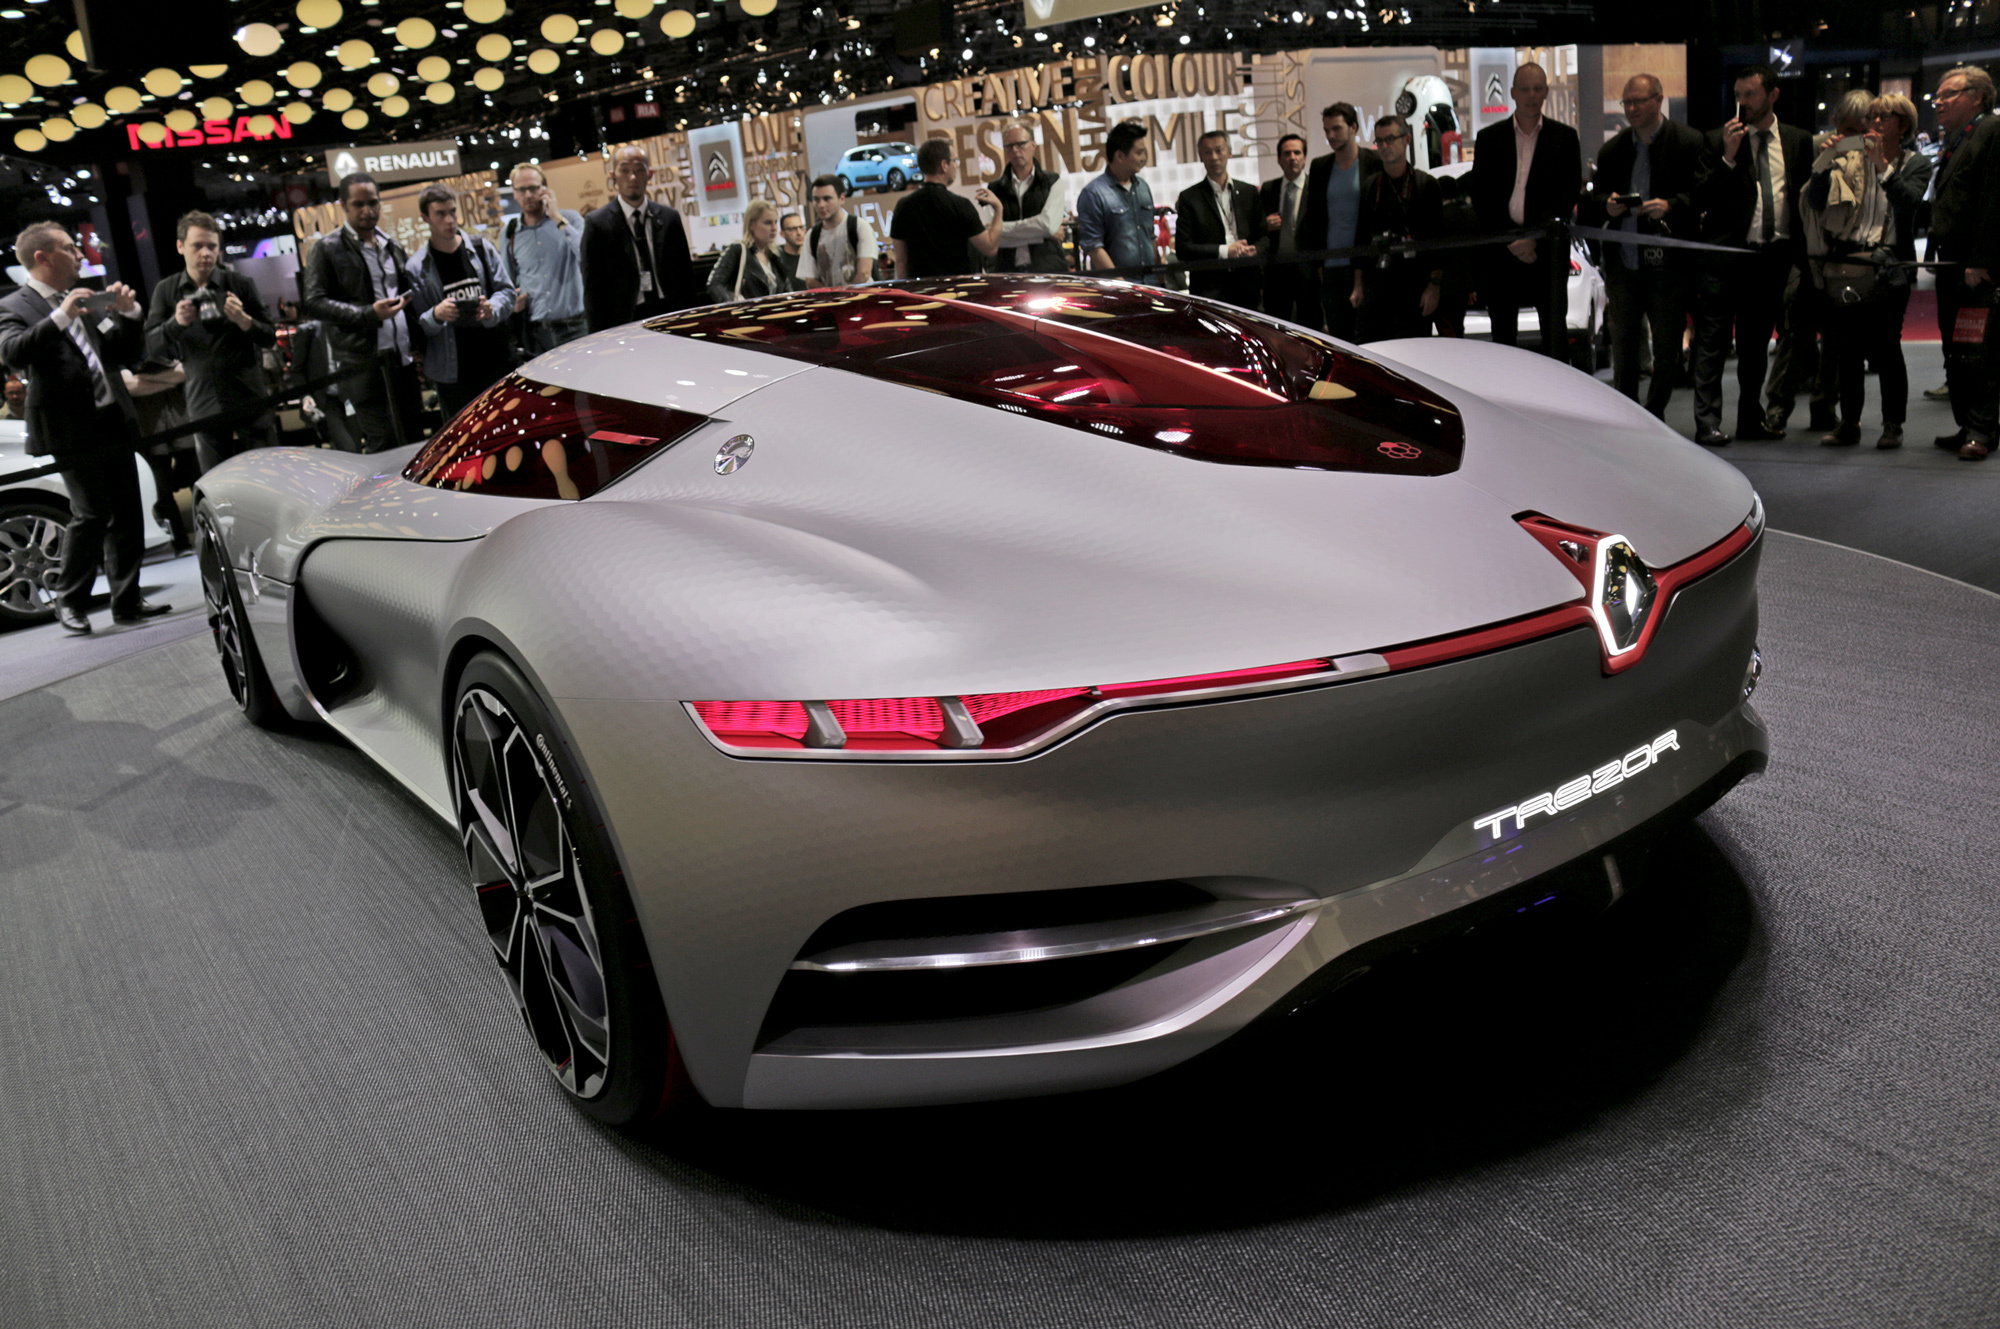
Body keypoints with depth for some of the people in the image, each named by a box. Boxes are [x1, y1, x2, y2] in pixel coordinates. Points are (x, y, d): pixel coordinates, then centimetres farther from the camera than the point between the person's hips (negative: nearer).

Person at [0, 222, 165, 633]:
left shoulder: (83, 302, 18)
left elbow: (130, 352, 21)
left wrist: (127, 313, 4)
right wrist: (61, 316, -29)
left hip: (114, 425, 7)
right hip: (73, 430, -7)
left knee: (127, 515, 6)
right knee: (92, 514, -11)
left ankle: (126, 601, 13)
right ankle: (69, 602, 3)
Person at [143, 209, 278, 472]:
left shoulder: (239, 284, 5)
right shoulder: (166, 291, 9)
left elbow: (270, 338, 4)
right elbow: (152, 349, 4)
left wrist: (243, 320, -16)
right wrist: (176, 323, -15)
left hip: (250, 406, -1)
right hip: (204, 409, 1)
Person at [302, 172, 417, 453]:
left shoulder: (393, 248, 18)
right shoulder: (327, 249, 0)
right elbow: (315, 303, -7)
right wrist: (369, 314, -18)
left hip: (401, 358, 6)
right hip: (360, 361, -6)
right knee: (384, 445, -12)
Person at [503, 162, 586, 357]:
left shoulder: (570, 219, 4)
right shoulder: (508, 233, 12)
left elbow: (587, 257, -15)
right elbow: (508, 282, 22)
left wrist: (558, 219, -11)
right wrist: (512, 301, 0)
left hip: (574, 327, -2)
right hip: (534, 332, 2)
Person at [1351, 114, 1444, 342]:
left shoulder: (1426, 184, 3)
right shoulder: (1369, 186, 12)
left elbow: (1437, 239, 0)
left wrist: (1434, 286, -7)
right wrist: (1358, 285, 9)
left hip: (1414, 284, -2)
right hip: (1375, 284, 3)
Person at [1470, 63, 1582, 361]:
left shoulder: (1564, 137, 7)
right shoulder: (1489, 138, 8)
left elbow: (1569, 192, 0)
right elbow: (1480, 197, 3)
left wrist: (1535, 237, -12)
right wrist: (1510, 240, -7)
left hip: (1548, 249, -1)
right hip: (1501, 250, 1)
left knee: (1555, 331, 1)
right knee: (1503, 333, 5)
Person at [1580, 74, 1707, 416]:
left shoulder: (1689, 142, 2)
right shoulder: (1613, 149, 14)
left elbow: (1703, 193, -5)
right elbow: (1589, 205, 13)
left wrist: (1671, 206, -23)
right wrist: (1606, 206, -9)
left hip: (1668, 265, -3)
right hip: (1623, 264, 3)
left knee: (1667, 350, 3)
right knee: (1623, 350, 7)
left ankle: (1653, 417, 17)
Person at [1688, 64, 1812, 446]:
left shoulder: (1798, 142, 11)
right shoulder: (1719, 140, 1)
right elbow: (1705, 199, -6)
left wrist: (1800, 253, 6)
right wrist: (1728, 157, -17)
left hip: (1775, 255, 3)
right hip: (1727, 255, -3)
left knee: (1757, 343, 11)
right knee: (1713, 341, -7)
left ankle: (1750, 419, 20)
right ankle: (1707, 423, -6)